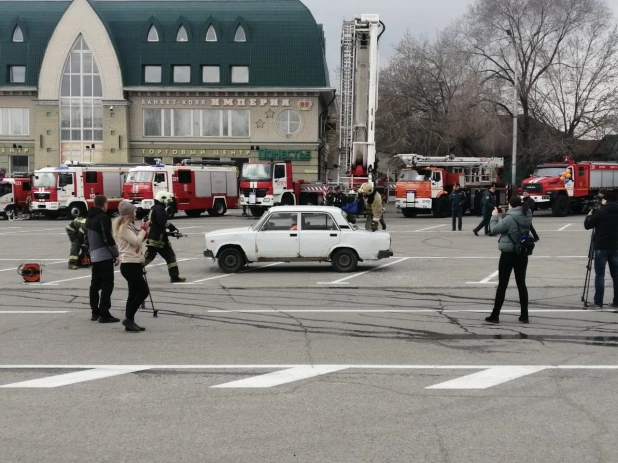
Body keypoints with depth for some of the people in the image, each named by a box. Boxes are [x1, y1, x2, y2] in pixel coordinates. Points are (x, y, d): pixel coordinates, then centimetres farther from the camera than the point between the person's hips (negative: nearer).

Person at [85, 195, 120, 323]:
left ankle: (95, 312, 16)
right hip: (105, 255, -9)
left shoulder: (89, 218, 15)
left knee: (95, 283, 13)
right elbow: (108, 238, -18)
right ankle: (104, 314, -11)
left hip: (94, 256, 9)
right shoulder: (103, 218, -13)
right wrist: (116, 254, -12)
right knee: (107, 284, -7)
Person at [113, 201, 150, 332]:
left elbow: (137, 242, 21)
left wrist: (144, 232, 7)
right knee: (143, 291, -11)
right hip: (129, 265, -10)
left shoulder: (128, 226, 17)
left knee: (134, 293, 10)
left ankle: (129, 323, 12)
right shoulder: (123, 227, -13)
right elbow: (136, 241, -20)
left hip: (134, 264, 10)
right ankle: (128, 319, -8)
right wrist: (143, 229, -8)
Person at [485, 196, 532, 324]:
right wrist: (501, 216, 9)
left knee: (502, 285, 0)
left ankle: (495, 315, 5)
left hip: (508, 254, -6)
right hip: (522, 254, 6)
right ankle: (524, 316, 11)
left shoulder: (510, 218, -19)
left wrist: (495, 216, 2)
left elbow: (494, 229, -12)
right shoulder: (526, 217, 3)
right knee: (521, 284, 10)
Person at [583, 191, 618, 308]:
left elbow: (587, 225, -4)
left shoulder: (600, 212, -11)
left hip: (601, 247, -5)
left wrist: (589, 215, 15)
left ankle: (598, 302, -2)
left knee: (600, 275, -1)